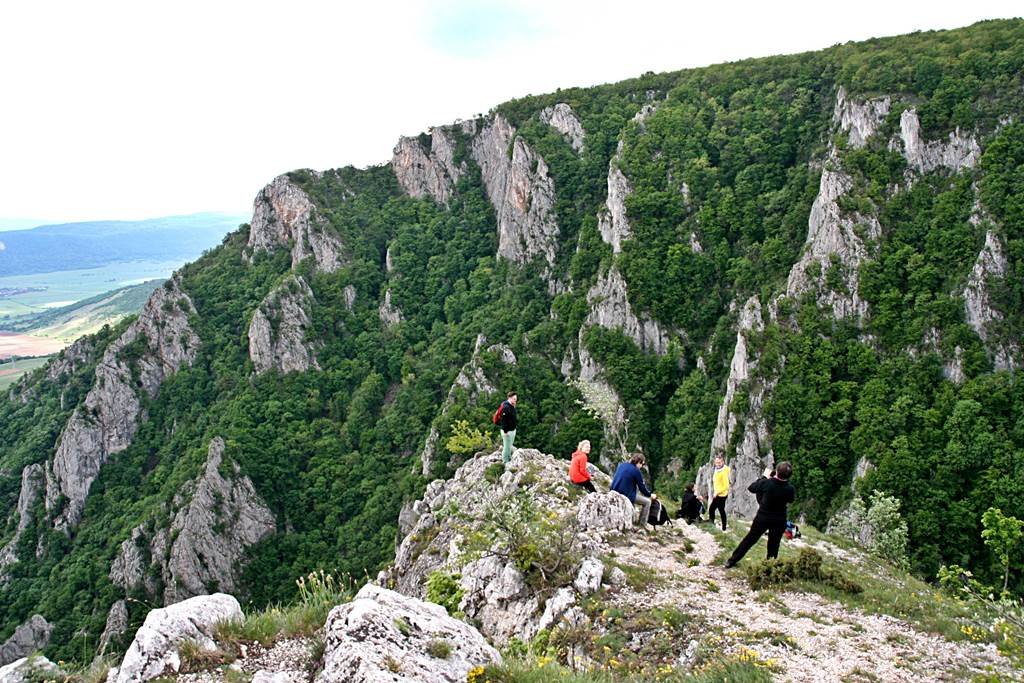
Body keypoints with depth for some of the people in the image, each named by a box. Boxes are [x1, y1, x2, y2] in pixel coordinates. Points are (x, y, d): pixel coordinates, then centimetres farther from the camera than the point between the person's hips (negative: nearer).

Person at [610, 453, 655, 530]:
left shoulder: (621, 465, 9)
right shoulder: (636, 471, -11)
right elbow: (642, 487, -3)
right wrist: (650, 495, 16)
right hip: (626, 495, -8)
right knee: (647, 502, 9)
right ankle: (643, 525, 10)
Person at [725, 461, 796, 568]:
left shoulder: (767, 483, -22)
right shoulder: (790, 489, -17)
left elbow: (751, 488, -3)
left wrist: (764, 476, 4)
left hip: (762, 518, 0)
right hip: (779, 520, 0)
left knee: (749, 540, 12)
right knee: (773, 545, 16)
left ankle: (731, 561, 20)